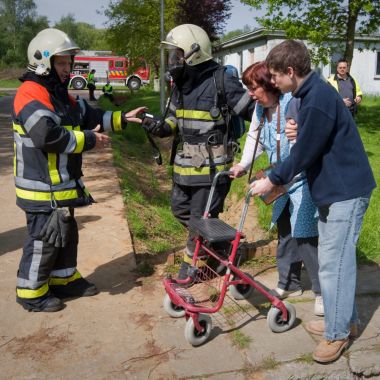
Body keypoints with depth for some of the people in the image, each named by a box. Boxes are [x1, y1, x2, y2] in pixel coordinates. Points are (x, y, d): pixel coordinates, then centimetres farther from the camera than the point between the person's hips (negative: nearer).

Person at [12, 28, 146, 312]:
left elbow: (90, 116, 19)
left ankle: (65, 280, 36)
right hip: (43, 188, -10)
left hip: (62, 185, 10)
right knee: (44, 240, 1)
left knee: (67, 235, 19)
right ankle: (31, 293, 18)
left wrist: (122, 119, 9)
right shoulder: (31, 93, -18)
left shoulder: (60, 93, 16)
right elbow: (48, 134, -30)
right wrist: (89, 141, -22)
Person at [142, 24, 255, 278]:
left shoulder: (221, 82, -17)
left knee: (201, 218, 4)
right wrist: (161, 127, -4)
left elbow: (254, 112, -13)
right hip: (185, 163, 9)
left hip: (212, 165, -8)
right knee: (180, 209, 20)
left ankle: (191, 263, 24)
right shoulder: (181, 83, 7)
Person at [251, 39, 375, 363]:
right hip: (334, 189, 10)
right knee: (336, 260, 18)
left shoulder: (318, 100, -24)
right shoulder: (314, 92, 9)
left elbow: (303, 154, -19)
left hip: (345, 191, -10)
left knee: (333, 264, -2)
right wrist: (278, 179, 16)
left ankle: (338, 333, 14)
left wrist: (271, 181, -6)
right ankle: (346, 319, 33)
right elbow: (309, 147, 16)